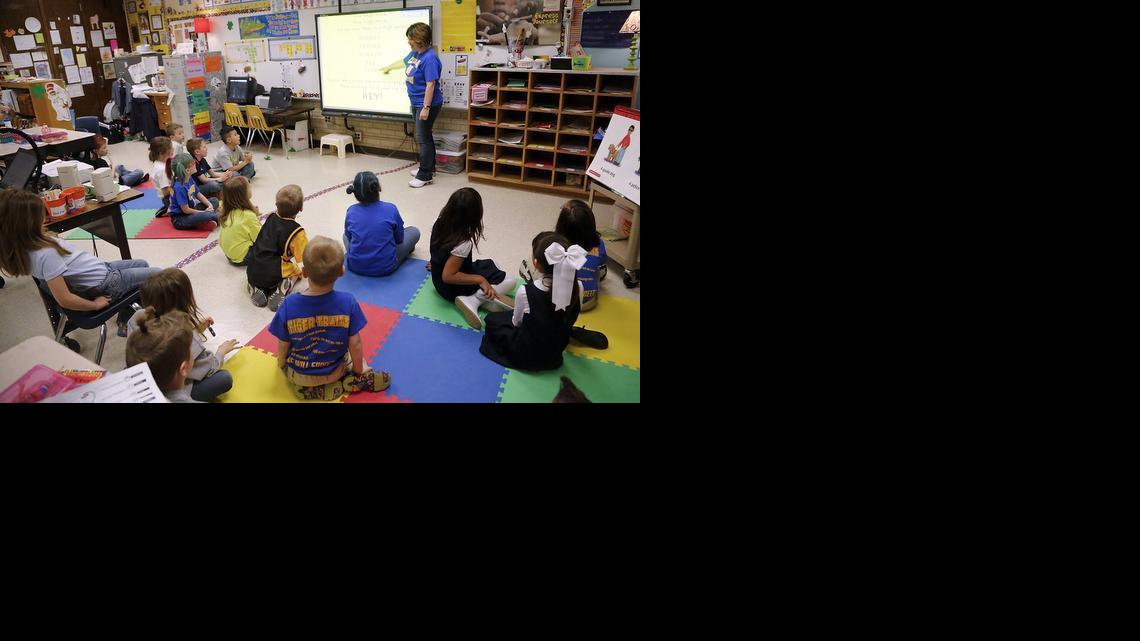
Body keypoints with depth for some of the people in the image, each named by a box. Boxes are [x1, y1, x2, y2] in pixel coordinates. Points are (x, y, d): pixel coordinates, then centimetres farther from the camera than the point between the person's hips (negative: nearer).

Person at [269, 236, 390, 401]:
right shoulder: (348, 302, -26)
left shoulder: (289, 305, -25)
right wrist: (359, 370, 3)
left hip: (298, 374, 0)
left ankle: (309, 387, 9)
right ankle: (357, 380, 3)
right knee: (355, 355, 32)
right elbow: (355, 344, -16)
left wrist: (281, 366, 11)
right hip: (334, 371, 1)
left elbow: (283, 345, -12)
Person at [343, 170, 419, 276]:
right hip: (385, 268, -4)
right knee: (414, 231, 18)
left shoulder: (351, 211, -7)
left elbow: (349, 237, 10)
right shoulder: (390, 209, -14)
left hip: (355, 266, 4)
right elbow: (399, 239, 0)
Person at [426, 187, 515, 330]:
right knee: (510, 282, -2)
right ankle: (474, 300, -19)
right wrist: (480, 279, -25)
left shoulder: (440, 223, -11)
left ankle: (491, 298, -7)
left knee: (490, 265, 22)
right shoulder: (463, 243, -33)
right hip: (454, 288, -8)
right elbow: (448, 276, -30)